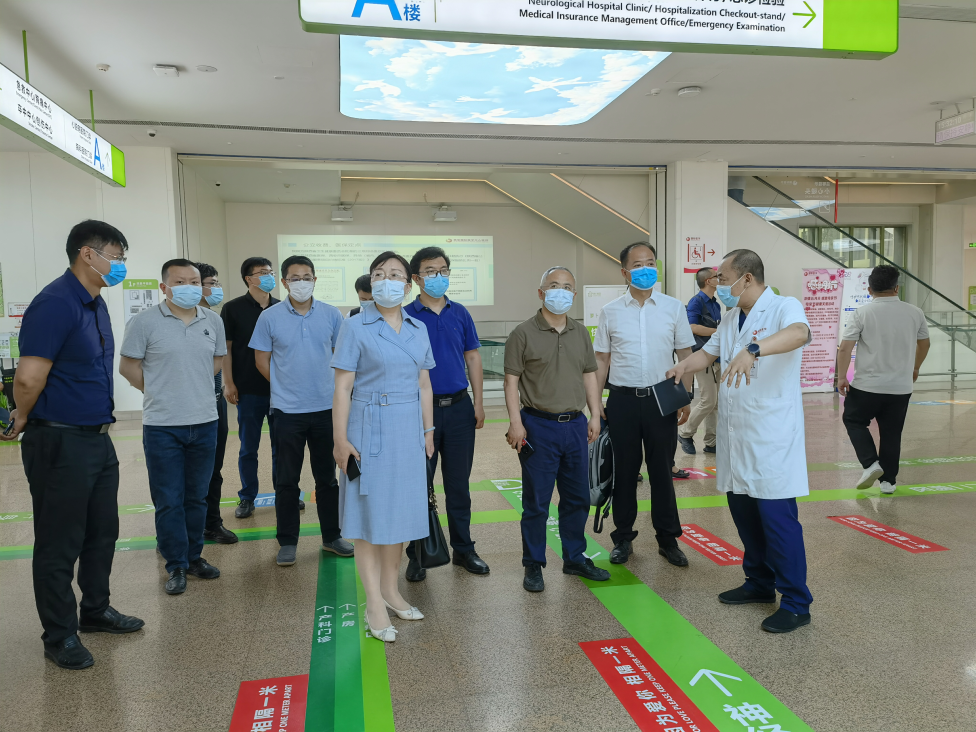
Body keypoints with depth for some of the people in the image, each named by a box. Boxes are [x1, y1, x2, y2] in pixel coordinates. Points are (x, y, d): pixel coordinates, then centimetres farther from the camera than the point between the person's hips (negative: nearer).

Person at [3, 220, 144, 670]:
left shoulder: (96, 304, 11)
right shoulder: (55, 303, -20)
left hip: (97, 438, 9)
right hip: (60, 443, -9)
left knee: (102, 532, 19)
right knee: (60, 544, 5)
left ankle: (95, 611, 37)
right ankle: (59, 635, 21)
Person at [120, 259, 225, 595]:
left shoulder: (213, 320, 5)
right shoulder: (145, 322, -8)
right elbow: (128, 365, -2)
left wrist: (194, 386, 8)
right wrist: (159, 391, 0)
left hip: (205, 422, 4)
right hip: (162, 426, -3)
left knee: (197, 496, 15)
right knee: (168, 500, 4)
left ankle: (194, 556, 29)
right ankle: (176, 566, 17)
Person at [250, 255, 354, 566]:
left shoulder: (331, 315, 2)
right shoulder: (270, 317, -2)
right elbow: (262, 359, 4)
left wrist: (332, 384, 7)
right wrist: (286, 385, 4)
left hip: (326, 407, 2)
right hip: (288, 410, -1)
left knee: (327, 476, 12)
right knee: (287, 479, 7)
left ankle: (331, 536, 25)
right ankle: (287, 542, 19)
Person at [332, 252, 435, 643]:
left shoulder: (418, 329, 8)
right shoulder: (355, 327, -6)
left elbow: (424, 384, 13)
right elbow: (342, 388, -9)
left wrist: (428, 431, 12)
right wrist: (341, 440, -12)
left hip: (408, 430, 5)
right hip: (370, 428, -5)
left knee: (401, 509, 12)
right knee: (370, 512, 2)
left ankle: (391, 590, 29)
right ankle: (374, 605, 12)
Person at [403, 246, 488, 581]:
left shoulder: (460, 313, 7)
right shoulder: (406, 316, -3)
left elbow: (473, 358, 10)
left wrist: (478, 402, 5)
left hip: (459, 407, 3)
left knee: (459, 484, 11)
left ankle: (463, 549, 24)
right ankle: (417, 554, 19)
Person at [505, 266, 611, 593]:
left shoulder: (581, 333, 13)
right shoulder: (524, 333, -4)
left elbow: (589, 376, 16)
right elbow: (511, 380, -6)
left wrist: (595, 415, 9)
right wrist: (515, 421, -13)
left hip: (575, 424, 5)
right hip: (538, 425, -5)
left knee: (578, 498, 13)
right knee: (536, 501, 2)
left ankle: (574, 558, 29)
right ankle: (533, 566, 16)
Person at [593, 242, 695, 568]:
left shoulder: (673, 307, 4)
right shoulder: (610, 311, 4)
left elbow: (685, 355, 7)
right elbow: (601, 359, 7)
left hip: (662, 400, 0)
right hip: (622, 400, 0)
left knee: (662, 470, 7)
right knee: (624, 471, 8)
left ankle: (668, 539, 21)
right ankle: (623, 538, 22)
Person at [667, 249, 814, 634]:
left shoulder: (784, 308, -11)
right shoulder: (730, 318, 14)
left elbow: (799, 333, -35)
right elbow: (708, 353, 30)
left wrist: (752, 350, -49)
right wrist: (679, 369, 16)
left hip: (772, 439, -8)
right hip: (735, 437, 8)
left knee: (778, 519, -3)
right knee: (743, 512, 17)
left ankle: (796, 605, 10)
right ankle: (760, 583, 34)